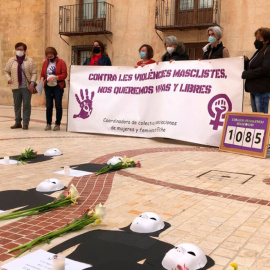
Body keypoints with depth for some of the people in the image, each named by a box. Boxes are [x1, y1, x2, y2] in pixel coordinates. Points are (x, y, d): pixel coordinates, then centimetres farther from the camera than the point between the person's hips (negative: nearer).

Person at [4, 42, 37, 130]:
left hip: (27, 87, -3)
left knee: (26, 105, -2)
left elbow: (34, 73, 0)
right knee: (17, 105, 8)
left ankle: (25, 123, 3)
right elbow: (6, 71, 18)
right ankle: (18, 122, 18)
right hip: (16, 86, 3)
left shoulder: (30, 61, 3)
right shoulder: (11, 61, 10)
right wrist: (9, 79, 2)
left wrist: (32, 83, -12)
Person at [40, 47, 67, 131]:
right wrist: (42, 79, -6)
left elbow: (64, 75, -8)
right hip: (48, 87, 4)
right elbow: (42, 74, 15)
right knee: (48, 106, 3)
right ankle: (48, 124, 10)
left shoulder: (61, 62, -2)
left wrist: (55, 77, -19)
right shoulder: (45, 63, 12)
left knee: (58, 105, -1)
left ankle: (57, 124, 8)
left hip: (58, 87, -4)